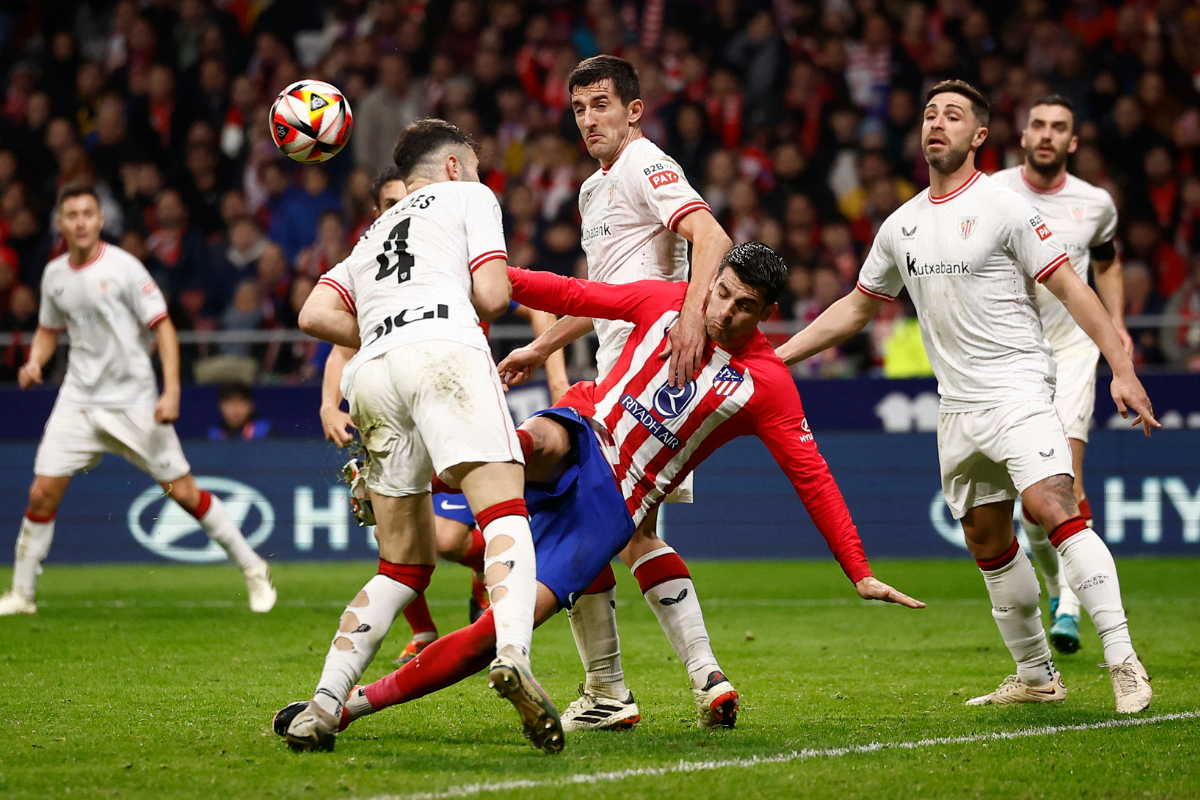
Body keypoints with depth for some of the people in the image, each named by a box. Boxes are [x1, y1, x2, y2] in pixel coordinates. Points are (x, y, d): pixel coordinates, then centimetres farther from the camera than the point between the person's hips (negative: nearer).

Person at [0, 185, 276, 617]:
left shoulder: (123, 267, -11)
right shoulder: (55, 274, 5)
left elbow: (163, 326, -10)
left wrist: (171, 391, -19)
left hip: (134, 401, -4)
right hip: (78, 400, 4)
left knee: (184, 492, -3)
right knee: (43, 493, -4)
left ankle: (253, 569, 12)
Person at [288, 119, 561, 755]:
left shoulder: (373, 234, 37)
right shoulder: (469, 197, 23)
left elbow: (315, 315, 21)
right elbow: (492, 296, 8)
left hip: (370, 375, 6)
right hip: (443, 347, -6)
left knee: (405, 565, 12)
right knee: (504, 516, -17)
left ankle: (324, 704, -1)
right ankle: (512, 655, -44)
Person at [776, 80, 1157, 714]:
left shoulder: (1003, 207, -7)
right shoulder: (902, 225, 12)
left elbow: (1070, 288, -8)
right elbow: (856, 306, 24)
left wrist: (1122, 367, -16)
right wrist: (774, 357, 20)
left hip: (1018, 390, -7)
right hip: (957, 405, 7)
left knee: (1054, 509, -23)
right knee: (987, 541, 9)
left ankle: (1123, 662, -24)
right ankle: (1036, 677, 20)